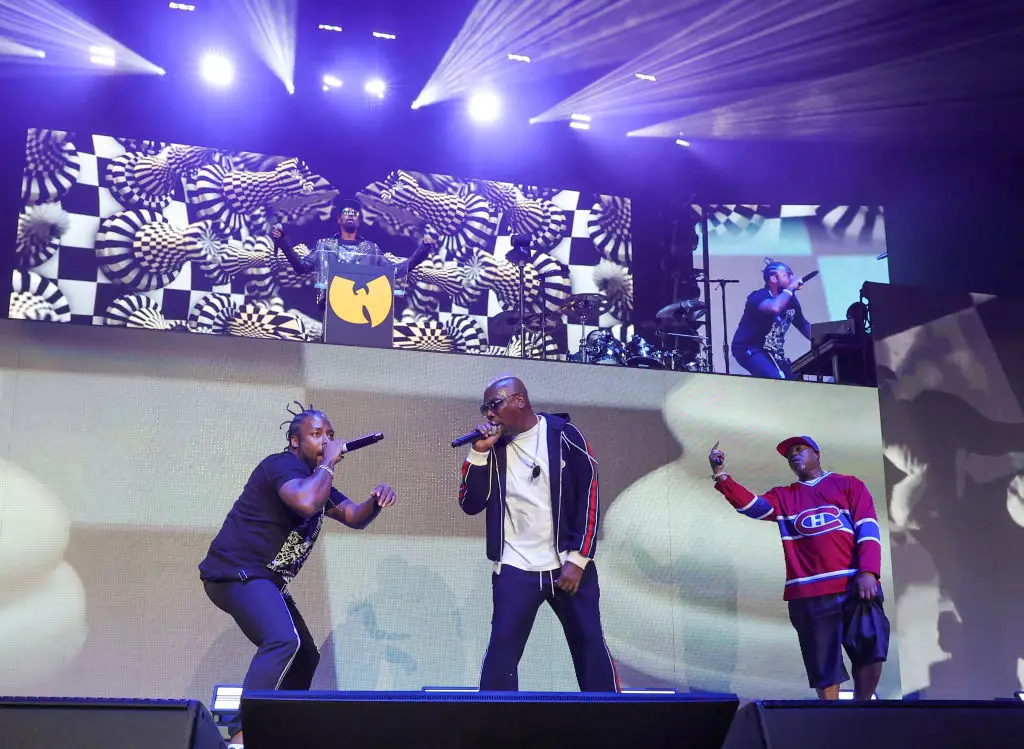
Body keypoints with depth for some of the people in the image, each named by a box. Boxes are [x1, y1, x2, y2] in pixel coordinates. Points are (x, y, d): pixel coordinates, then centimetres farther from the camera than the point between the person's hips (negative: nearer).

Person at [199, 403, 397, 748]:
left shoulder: (317, 481, 18)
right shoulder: (283, 464, -13)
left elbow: (355, 517, 16)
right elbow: (306, 504, -34)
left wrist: (376, 501, -5)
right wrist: (328, 463, -20)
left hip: (265, 580, 11)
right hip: (236, 572, -11)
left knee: (305, 656, 16)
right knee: (283, 641, -32)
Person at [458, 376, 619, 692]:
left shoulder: (563, 435, -3)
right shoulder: (494, 446, 4)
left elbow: (588, 495, -4)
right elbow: (470, 505, 2)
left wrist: (578, 559, -9)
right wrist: (479, 453, -10)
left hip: (569, 565, -1)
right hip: (515, 569, 2)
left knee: (590, 645, 5)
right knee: (502, 649, -5)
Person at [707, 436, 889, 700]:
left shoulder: (849, 485, 13)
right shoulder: (783, 497, 18)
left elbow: (867, 527, 3)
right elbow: (752, 505, -1)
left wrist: (868, 572, -11)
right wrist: (720, 475, -15)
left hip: (855, 585, -1)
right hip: (808, 593, 1)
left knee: (870, 652, -9)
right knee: (824, 667, 2)